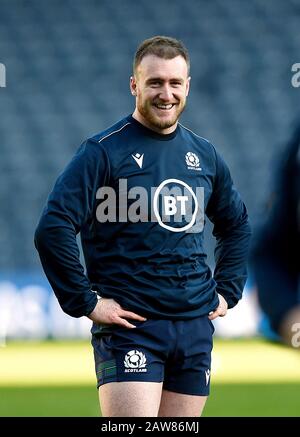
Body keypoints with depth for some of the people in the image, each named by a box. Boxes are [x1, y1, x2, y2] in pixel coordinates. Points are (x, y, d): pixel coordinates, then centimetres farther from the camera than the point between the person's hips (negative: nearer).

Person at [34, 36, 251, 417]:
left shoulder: (204, 155, 13)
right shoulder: (104, 152, -6)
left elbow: (237, 225, 29)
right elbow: (52, 230, -13)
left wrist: (227, 291, 17)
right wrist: (85, 302, -13)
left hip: (195, 328, 6)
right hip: (130, 326, -6)